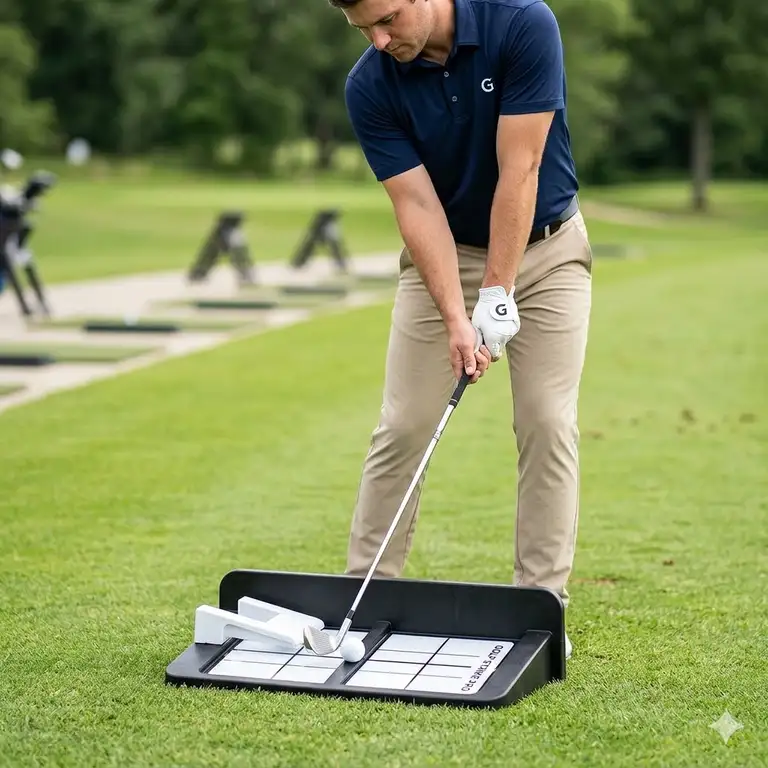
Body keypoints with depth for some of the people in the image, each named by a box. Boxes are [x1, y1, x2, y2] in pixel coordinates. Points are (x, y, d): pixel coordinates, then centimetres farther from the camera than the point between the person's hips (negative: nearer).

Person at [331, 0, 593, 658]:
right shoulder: (370, 87, -16)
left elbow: (518, 172, -25)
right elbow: (417, 204, -17)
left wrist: (496, 296, -25)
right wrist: (455, 318, -26)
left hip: (544, 247, -2)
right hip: (443, 254, 2)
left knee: (548, 425, -6)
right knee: (403, 427, -1)